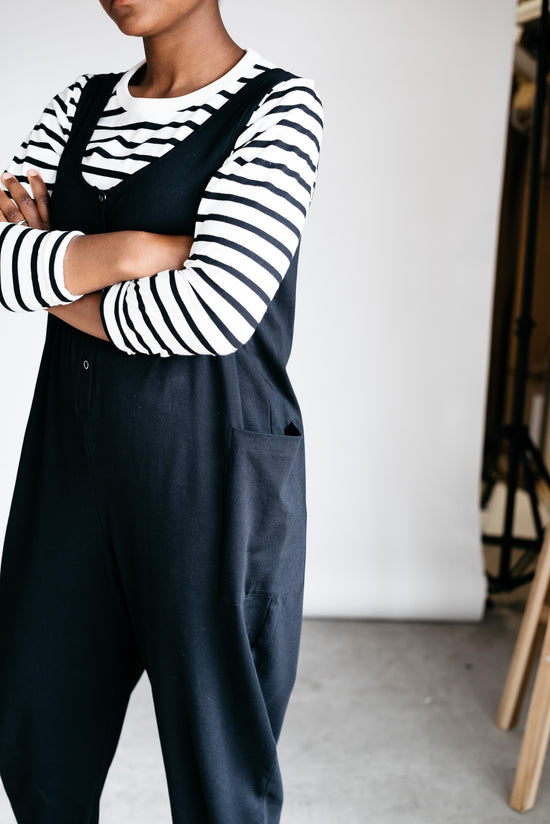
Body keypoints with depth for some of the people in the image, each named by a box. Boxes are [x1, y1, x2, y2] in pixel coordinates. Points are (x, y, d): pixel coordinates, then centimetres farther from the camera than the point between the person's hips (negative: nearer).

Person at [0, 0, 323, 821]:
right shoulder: (77, 105, 11)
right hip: (72, 457, 6)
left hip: (214, 475, -5)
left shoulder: (280, 107, -7)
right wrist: (128, 250, -16)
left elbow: (216, 308, -21)